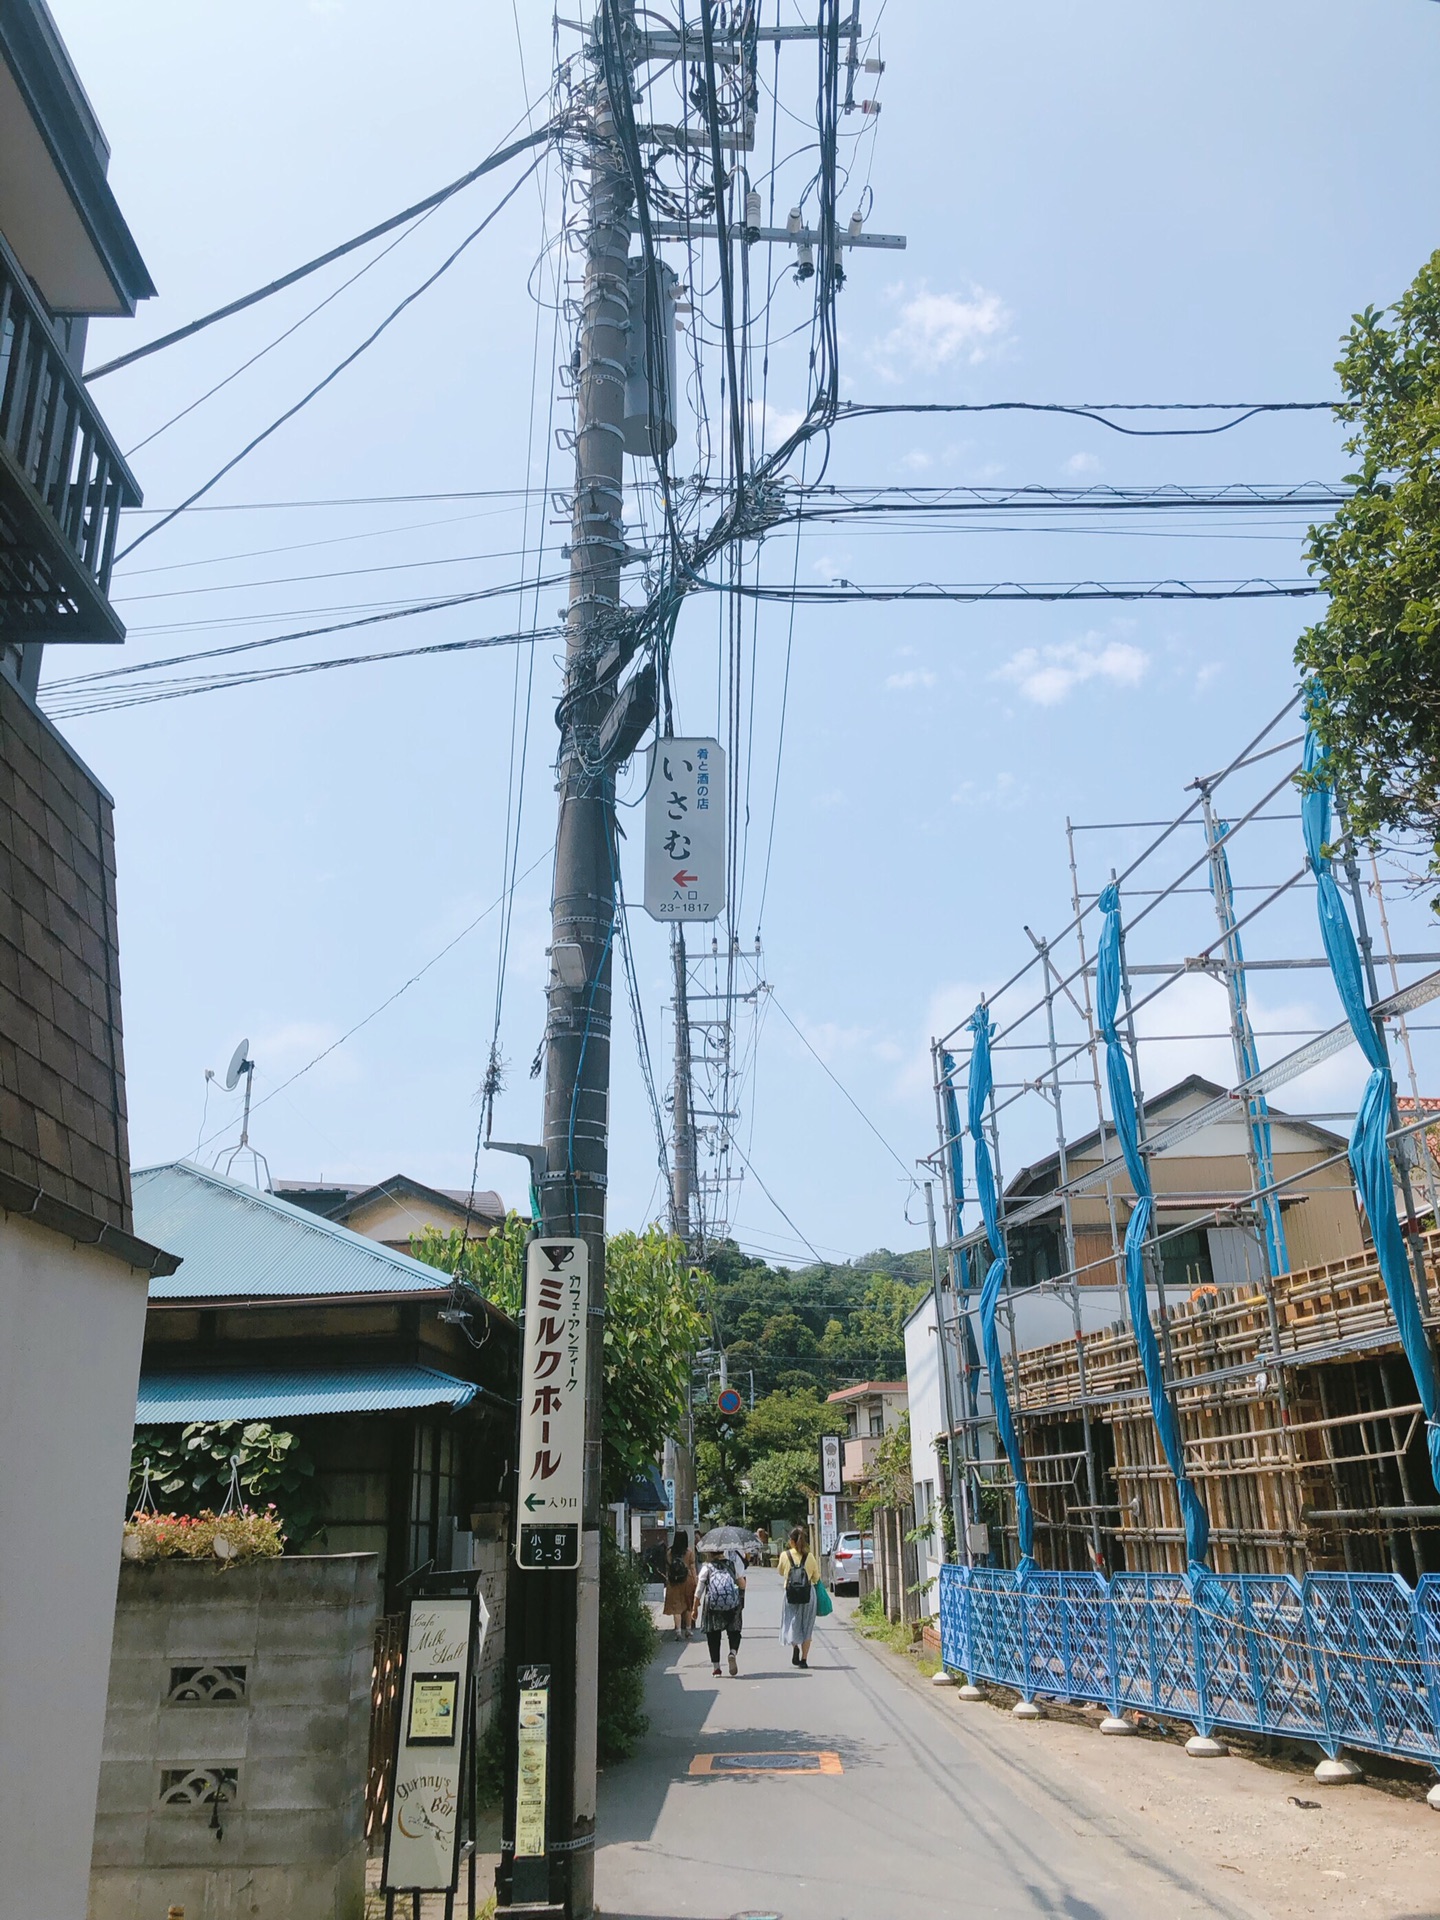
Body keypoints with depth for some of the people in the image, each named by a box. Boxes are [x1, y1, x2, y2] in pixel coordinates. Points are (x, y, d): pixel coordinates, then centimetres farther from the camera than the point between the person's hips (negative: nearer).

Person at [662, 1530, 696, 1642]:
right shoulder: (689, 1552, -7)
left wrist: (667, 1579, 12)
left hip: (674, 1582, 0)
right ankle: (687, 1629, 22)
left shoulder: (670, 1552, -2)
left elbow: (667, 1567, 2)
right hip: (687, 1580, 0)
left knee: (676, 1606, 3)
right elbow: (692, 1568, -3)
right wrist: (695, 1582, 4)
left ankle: (678, 1631, -5)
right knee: (688, 1605, 15)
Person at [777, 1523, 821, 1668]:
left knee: (791, 1622, 12)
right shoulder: (810, 1556, -2)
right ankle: (804, 1658, 7)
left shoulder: (785, 1555, -3)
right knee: (807, 1625, 10)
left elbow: (780, 1572, 13)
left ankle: (794, 1645, -15)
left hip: (791, 1593, -1)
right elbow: (816, 1576, 6)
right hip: (808, 1593, 1)